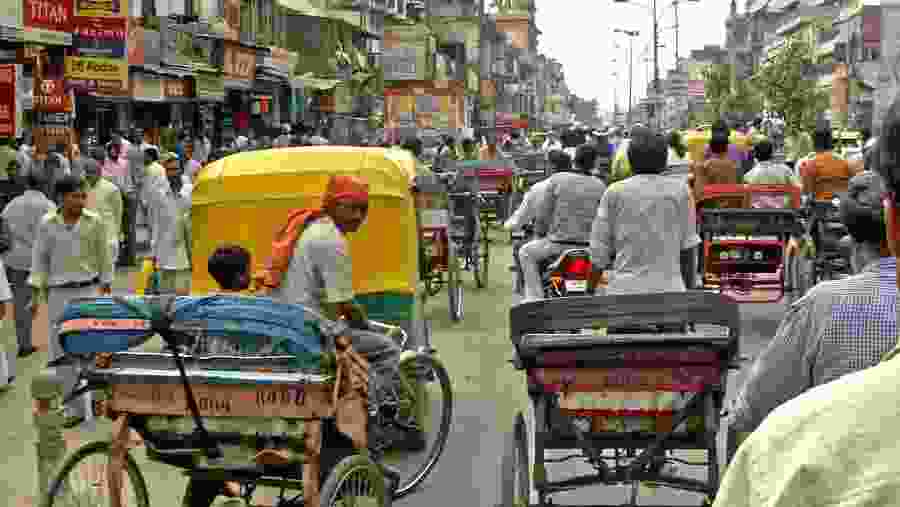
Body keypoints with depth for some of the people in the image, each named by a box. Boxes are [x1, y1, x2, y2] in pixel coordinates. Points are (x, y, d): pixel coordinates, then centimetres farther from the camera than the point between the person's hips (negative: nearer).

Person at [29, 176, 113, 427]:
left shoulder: (95, 222, -2)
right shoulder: (47, 224, -1)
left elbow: (104, 257, 5)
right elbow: (40, 259, 5)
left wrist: (106, 290, 6)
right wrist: (37, 294, 0)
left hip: (89, 291, -1)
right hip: (59, 294, 1)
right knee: (61, 352, 5)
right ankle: (74, 408, 16)